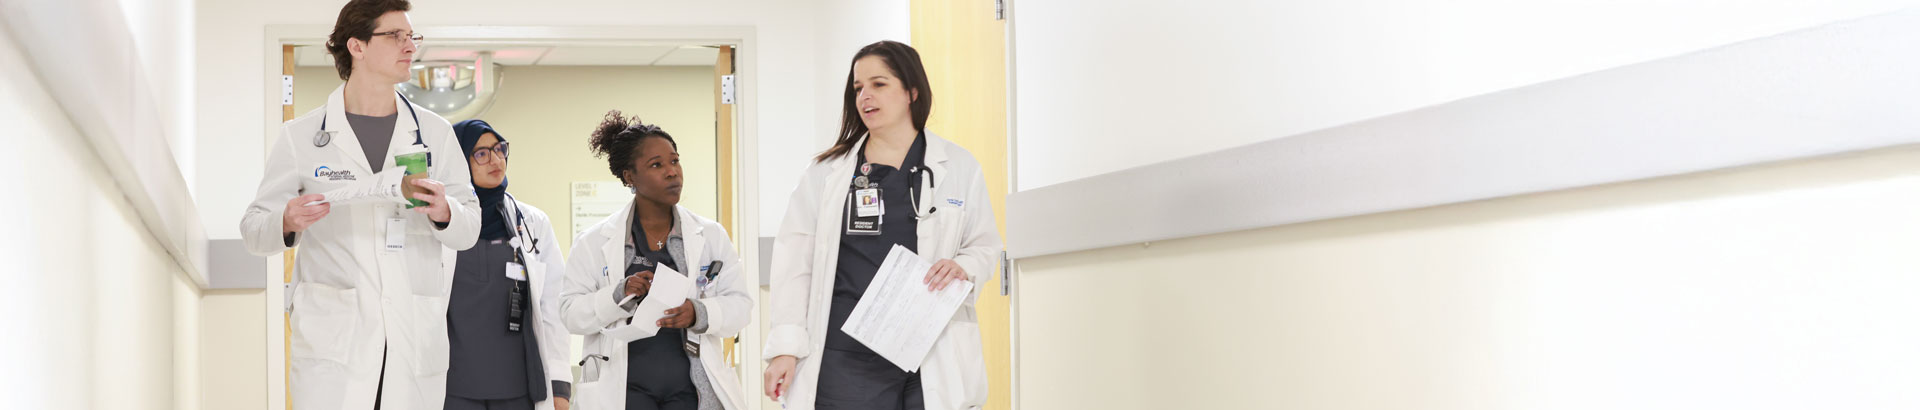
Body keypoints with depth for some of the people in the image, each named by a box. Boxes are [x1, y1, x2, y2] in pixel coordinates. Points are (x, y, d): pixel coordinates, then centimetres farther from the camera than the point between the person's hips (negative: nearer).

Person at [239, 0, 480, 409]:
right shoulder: (301, 136, 5)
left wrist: (444, 211, -12)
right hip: (332, 342, -2)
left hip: (415, 343, 2)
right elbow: (254, 230, 7)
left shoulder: (435, 133, 11)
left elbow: (470, 229, 11)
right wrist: (288, 222, -16)